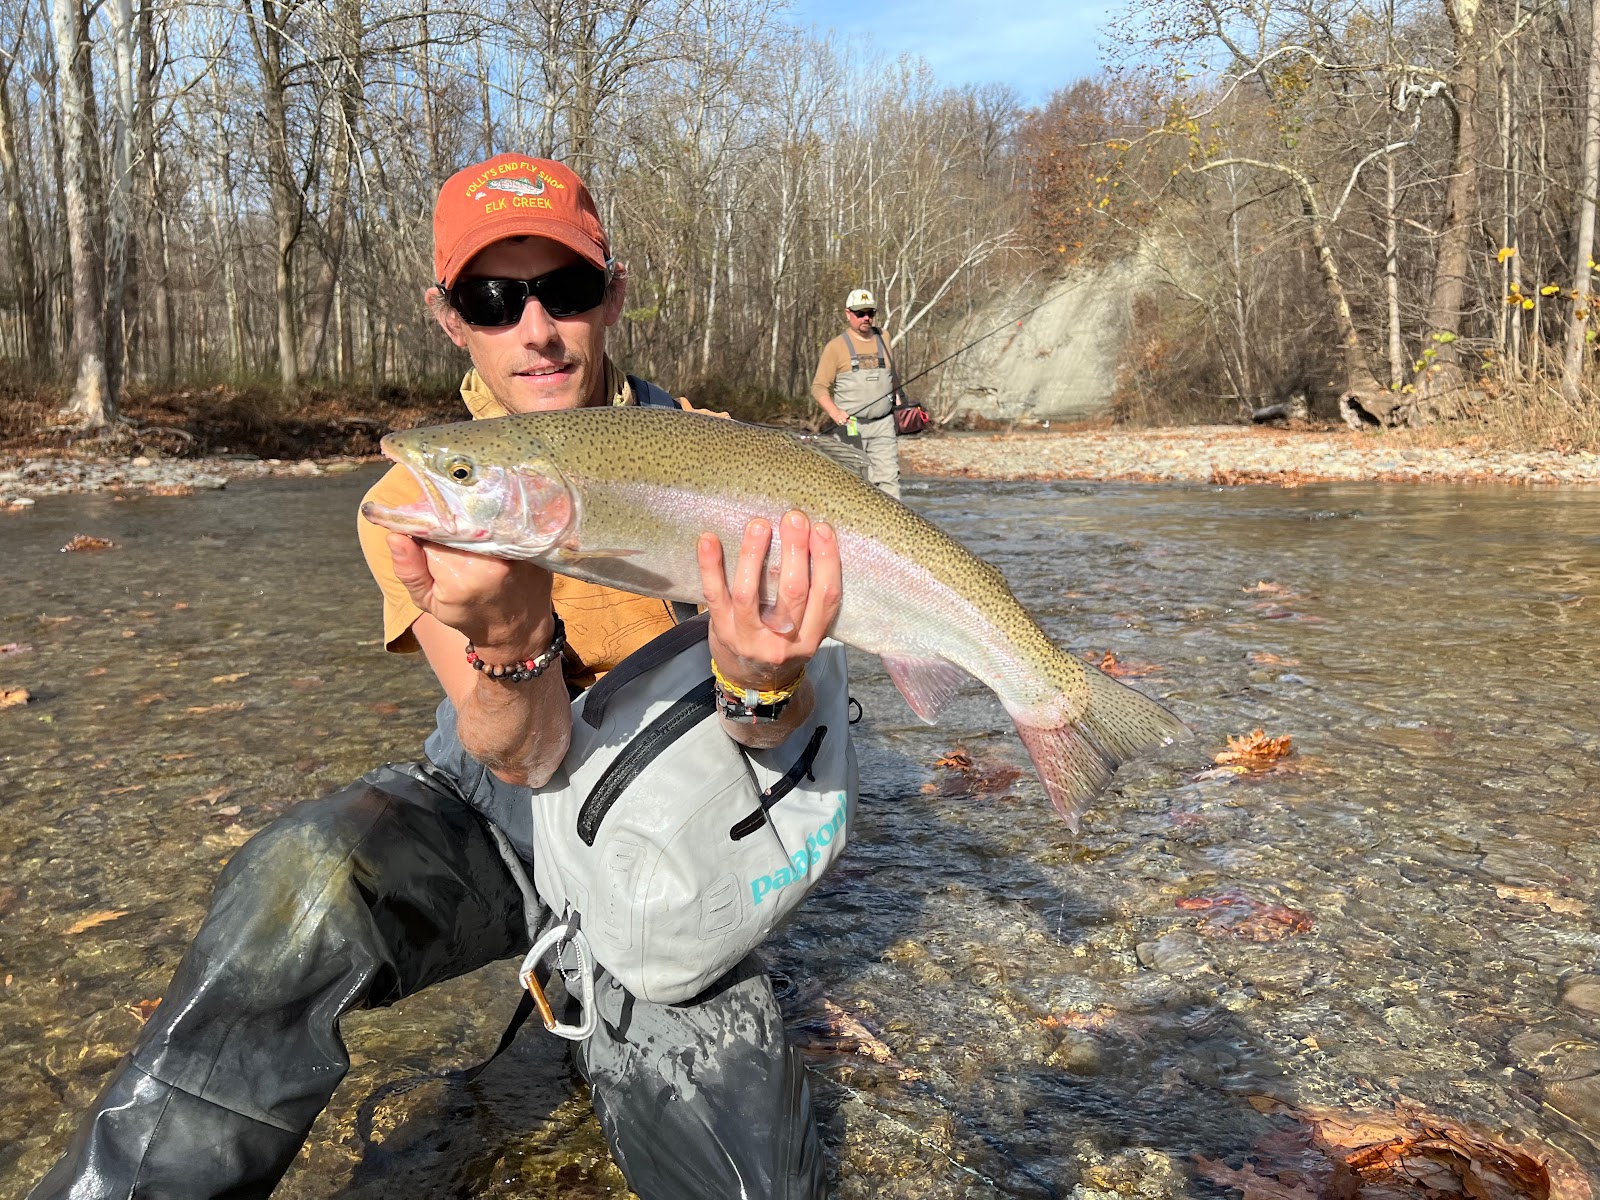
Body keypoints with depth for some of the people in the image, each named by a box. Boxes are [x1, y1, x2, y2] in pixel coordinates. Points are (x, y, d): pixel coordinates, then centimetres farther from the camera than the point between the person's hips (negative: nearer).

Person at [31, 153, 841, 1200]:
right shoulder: (419, 500, -10)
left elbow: (776, 734, -17)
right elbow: (524, 758, -21)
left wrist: (764, 678, -43)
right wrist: (505, 634, -45)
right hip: (490, 822, -1)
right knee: (310, 877, -34)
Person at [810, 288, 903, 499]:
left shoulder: (883, 338, 13)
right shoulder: (836, 346, 0)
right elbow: (819, 387, -3)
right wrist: (835, 412, -19)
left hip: (883, 425, 3)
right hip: (850, 425, -3)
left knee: (889, 476, -6)